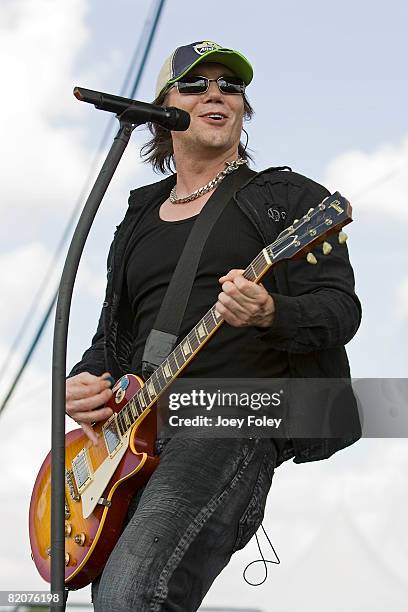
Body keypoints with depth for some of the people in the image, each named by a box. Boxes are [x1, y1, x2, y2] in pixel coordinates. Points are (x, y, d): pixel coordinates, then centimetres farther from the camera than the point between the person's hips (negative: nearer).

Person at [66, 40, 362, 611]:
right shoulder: (137, 221, 24)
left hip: (241, 414, -6)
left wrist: (270, 314, -23)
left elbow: (341, 308, -2)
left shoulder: (290, 197, 8)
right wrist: (83, 382, 5)